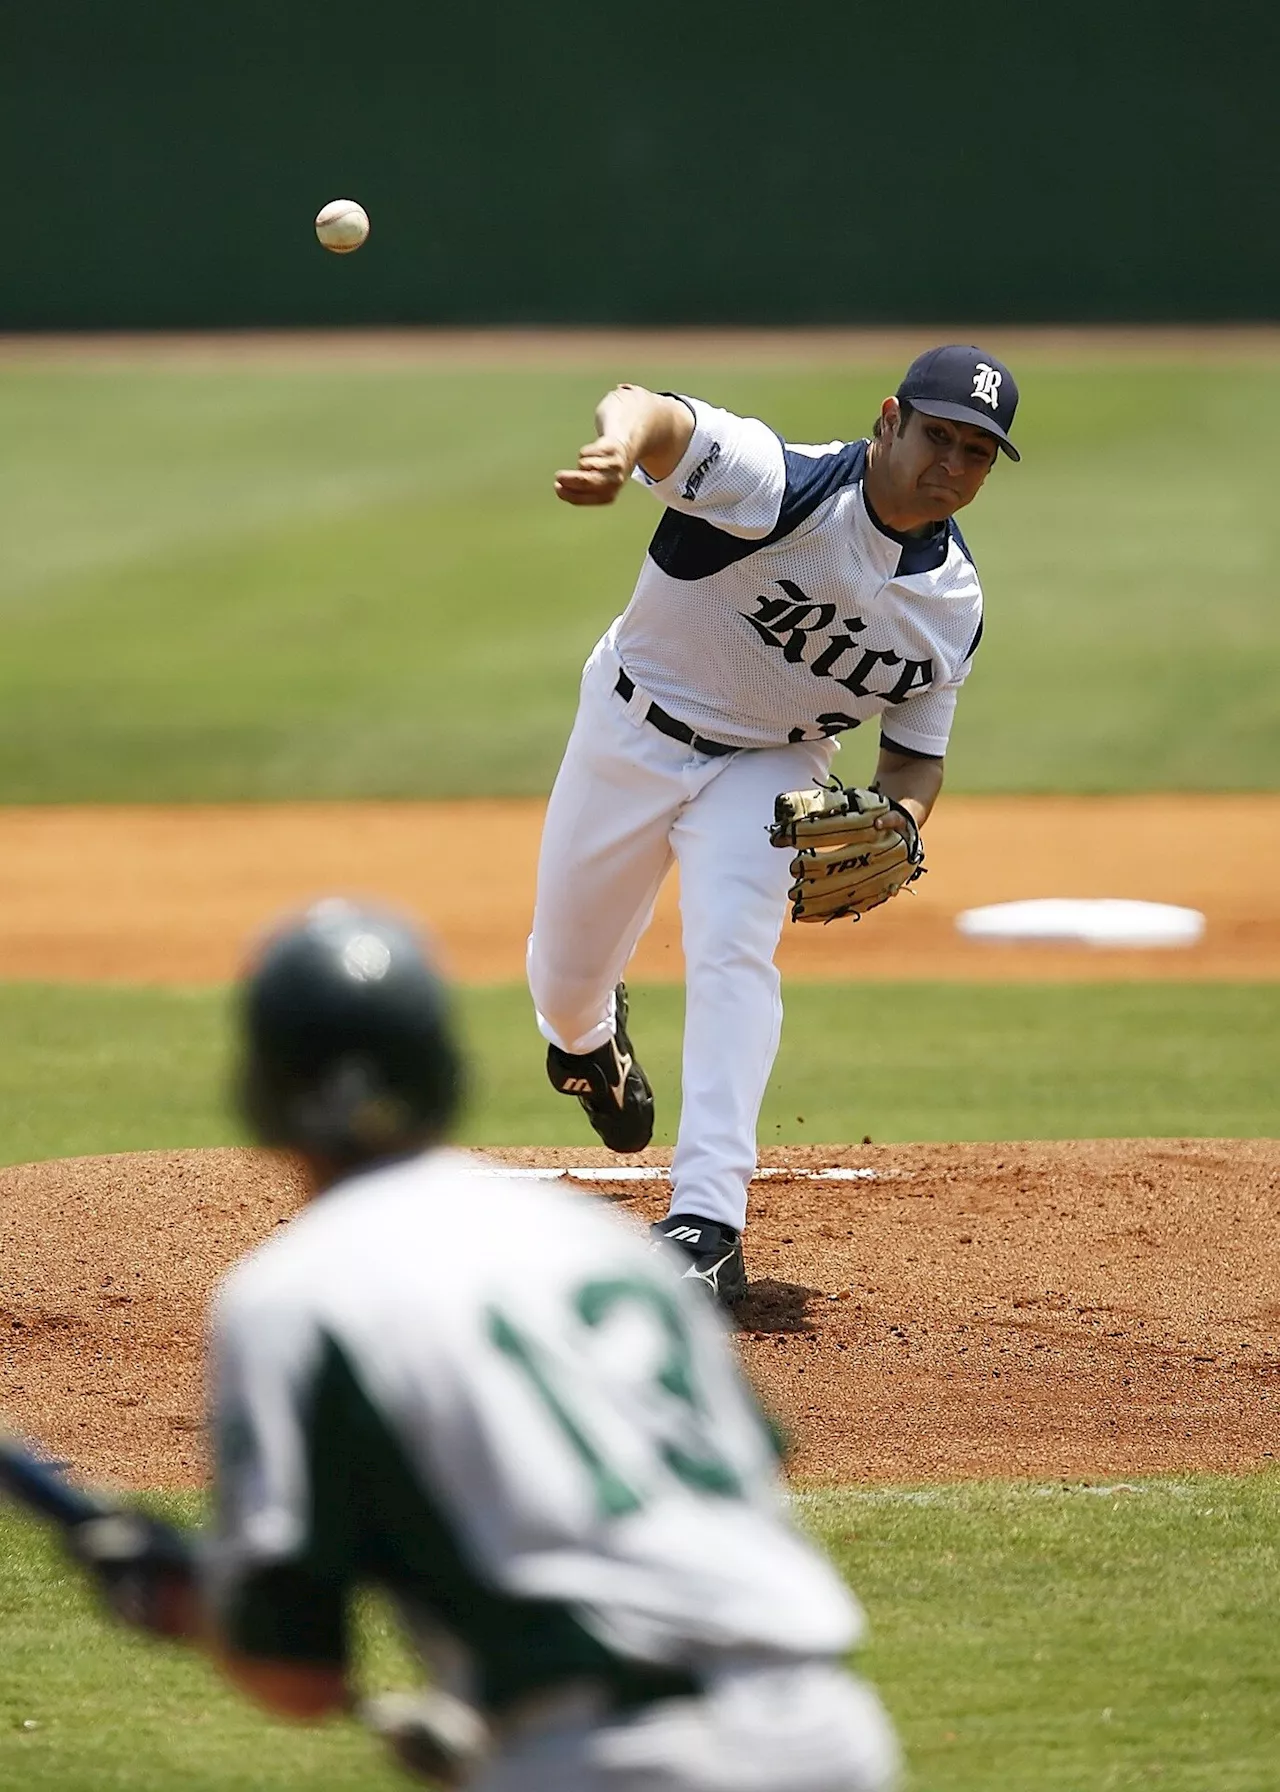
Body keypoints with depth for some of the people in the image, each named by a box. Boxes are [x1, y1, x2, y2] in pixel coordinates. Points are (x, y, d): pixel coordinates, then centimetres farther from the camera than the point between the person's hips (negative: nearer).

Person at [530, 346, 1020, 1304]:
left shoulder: (956, 604, -13)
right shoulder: (780, 486, -30)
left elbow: (917, 753, 1)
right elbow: (659, 415, -50)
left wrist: (897, 823, -24)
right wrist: (623, 442, -75)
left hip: (771, 766, 2)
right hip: (634, 731, -1)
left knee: (735, 947, -24)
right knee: (562, 977, 12)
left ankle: (708, 1226, -28)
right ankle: (592, 1041, 53)